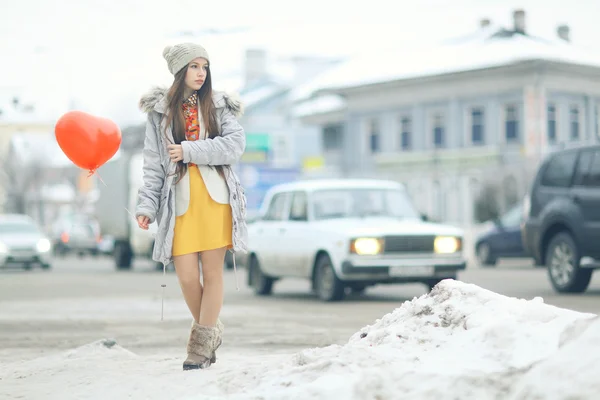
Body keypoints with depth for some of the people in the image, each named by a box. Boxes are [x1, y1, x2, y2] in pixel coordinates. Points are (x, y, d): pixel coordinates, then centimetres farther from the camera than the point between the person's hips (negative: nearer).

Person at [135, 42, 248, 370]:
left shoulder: (218, 106, 10)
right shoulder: (160, 111, 10)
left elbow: (235, 144, -5)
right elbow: (153, 162, 7)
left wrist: (189, 150, -12)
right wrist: (146, 205, -1)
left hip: (216, 198, 0)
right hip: (180, 202, 0)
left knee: (212, 272, -2)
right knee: (187, 277, -5)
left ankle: (201, 344, 7)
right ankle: (211, 331, 19)